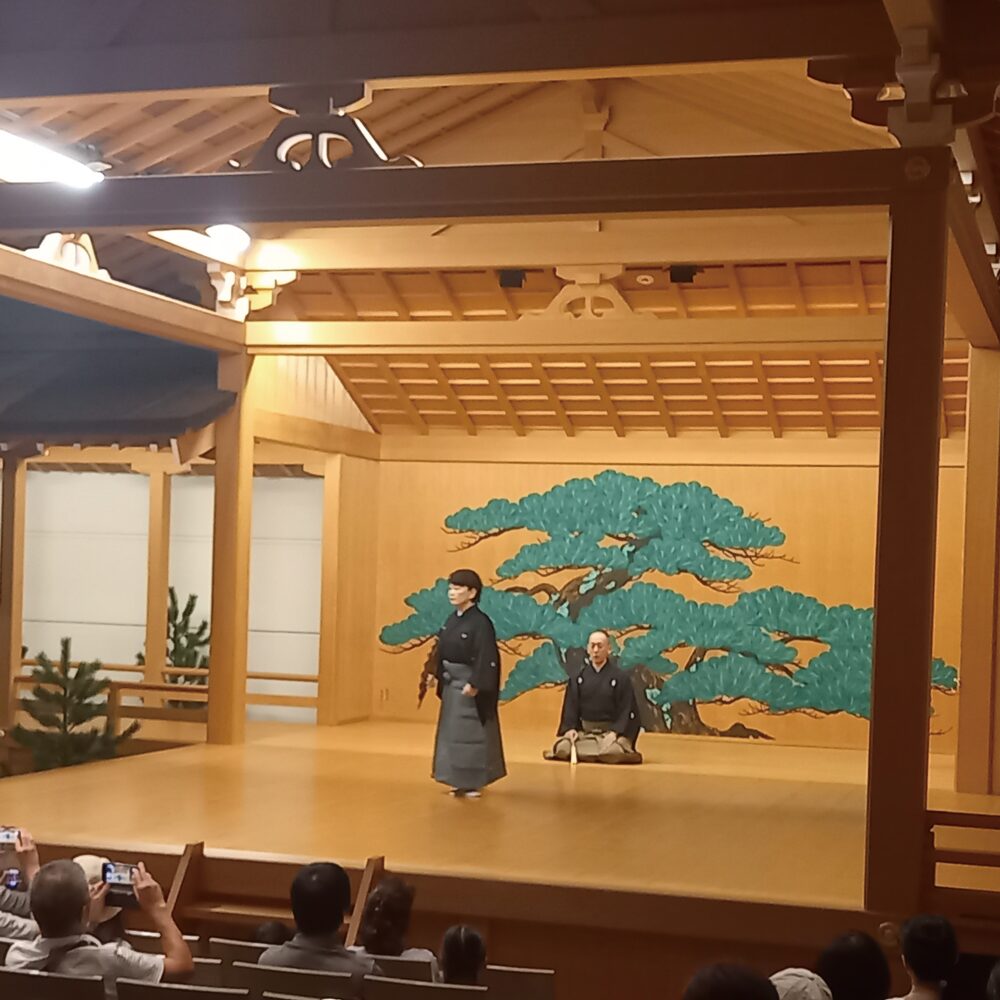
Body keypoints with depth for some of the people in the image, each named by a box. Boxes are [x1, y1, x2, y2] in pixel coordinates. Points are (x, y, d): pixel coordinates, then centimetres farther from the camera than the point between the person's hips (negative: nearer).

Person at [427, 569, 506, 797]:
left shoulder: (480, 623, -16)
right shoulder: (452, 620, 9)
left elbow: (486, 658, -20)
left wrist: (474, 684, -24)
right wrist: (438, 675, 10)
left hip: (469, 685, -9)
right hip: (451, 684, 9)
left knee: (469, 733, -3)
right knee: (451, 732, 13)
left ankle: (473, 783, 5)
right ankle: (462, 781, 22)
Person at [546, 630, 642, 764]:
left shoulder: (620, 677, -1)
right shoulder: (578, 677, 8)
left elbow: (626, 710, -4)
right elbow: (570, 706, 6)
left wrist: (615, 732, -18)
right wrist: (570, 728, -11)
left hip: (611, 731, -2)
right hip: (584, 731, 2)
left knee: (612, 752, -34)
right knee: (563, 748, -25)